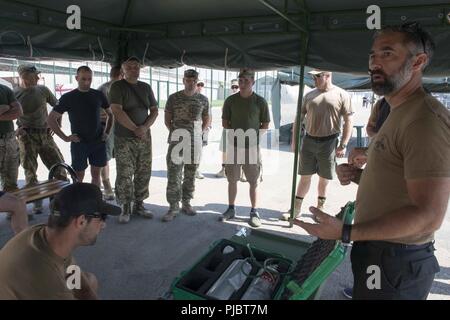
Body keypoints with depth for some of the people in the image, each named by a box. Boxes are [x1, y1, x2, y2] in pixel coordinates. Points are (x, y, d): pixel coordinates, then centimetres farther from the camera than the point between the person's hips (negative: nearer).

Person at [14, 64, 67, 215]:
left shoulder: (43, 90, 3)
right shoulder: (14, 94, -3)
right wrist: (18, 129, -10)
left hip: (45, 134, 2)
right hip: (27, 136, -2)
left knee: (59, 164, 1)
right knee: (30, 170, 3)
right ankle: (36, 201, 14)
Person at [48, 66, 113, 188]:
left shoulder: (98, 95, 5)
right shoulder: (68, 98, -3)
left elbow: (111, 114, 18)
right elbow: (51, 119, -2)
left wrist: (107, 132, 6)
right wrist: (65, 138, -8)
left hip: (98, 142, 3)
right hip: (79, 143, -3)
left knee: (96, 173, 9)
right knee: (79, 176, 3)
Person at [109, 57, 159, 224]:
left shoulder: (146, 88, 11)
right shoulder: (117, 87, -3)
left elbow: (154, 111, 9)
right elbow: (117, 111, -14)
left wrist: (145, 127, -9)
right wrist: (135, 129, -15)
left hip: (144, 138, 5)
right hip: (124, 139, -4)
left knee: (143, 173, 7)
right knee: (124, 175, -4)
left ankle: (139, 205, 21)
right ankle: (125, 208, 9)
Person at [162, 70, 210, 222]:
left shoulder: (203, 99, 5)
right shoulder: (173, 98, 1)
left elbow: (206, 119, 16)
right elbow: (167, 119, 8)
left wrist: (200, 132, 5)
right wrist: (175, 132, 0)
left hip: (195, 141, 2)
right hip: (177, 141, -2)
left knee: (191, 175, 11)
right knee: (173, 175, -5)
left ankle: (186, 203, 25)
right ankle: (173, 207, 5)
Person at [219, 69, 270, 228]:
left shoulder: (260, 101, -3)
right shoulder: (230, 100, 3)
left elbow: (265, 125, 3)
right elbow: (225, 122, 9)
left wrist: (253, 135, -7)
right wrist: (235, 133, -5)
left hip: (252, 147, -2)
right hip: (234, 146, 2)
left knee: (253, 182, 4)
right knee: (232, 180, 10)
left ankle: (254, 212, 16)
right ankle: (231, 209, 25)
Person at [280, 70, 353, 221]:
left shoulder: (342, 95, -3)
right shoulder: (309, 95, 7)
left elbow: (348, 122, -5)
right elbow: (299, 119, 10)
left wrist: (343, 145, -11)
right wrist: (294, 141, 4)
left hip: (329, 142, -2)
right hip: (309, 140, 3)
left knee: (324, 179, 10)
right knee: (305, 176, 8)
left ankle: (320, 208, 27)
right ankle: (296, 209, 17)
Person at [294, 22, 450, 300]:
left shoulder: (426, 119, -22)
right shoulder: (402, 113, 12)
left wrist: (345, 233, -29)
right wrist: (358, 175, 2)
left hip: (395, 265, -9)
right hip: (378, 252, 9)